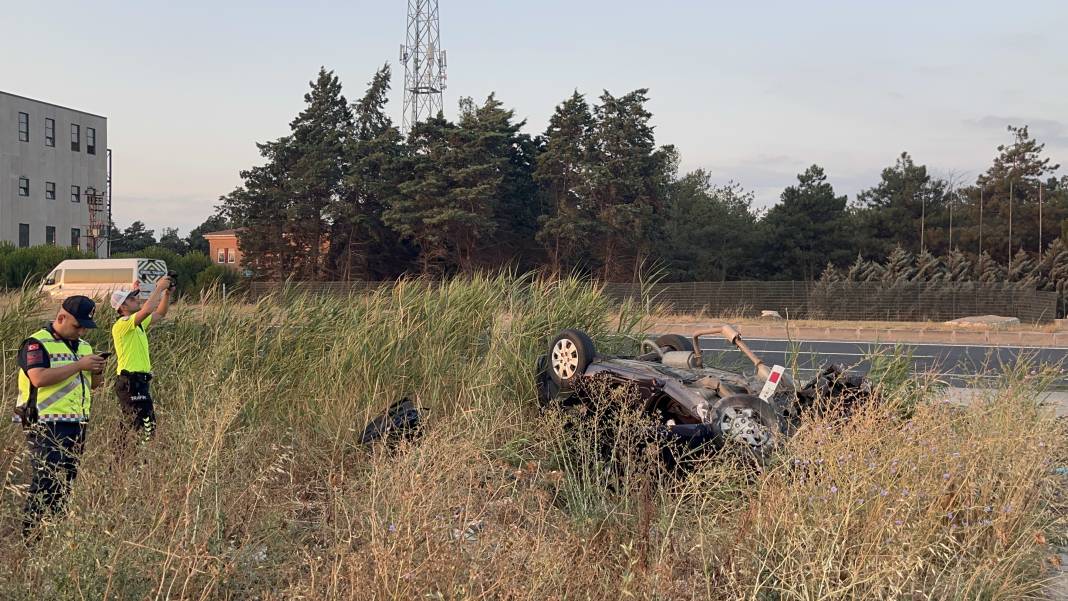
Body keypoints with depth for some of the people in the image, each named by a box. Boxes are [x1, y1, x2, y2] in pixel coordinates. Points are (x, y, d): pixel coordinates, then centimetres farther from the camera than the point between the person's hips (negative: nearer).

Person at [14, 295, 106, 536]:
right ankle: (31, 535, -2)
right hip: (46, 426, -7)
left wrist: (97, 371, 1)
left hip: (77, 424, 7)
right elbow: (39, 378, -24)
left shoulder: (84, 346, 16)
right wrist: (79, 365, -20)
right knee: (47, 480, -9)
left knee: (67, 480, 10)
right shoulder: (36, 343, -7)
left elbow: (93, 384, 24)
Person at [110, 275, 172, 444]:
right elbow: (147, 310, -28)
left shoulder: (138, 323, 15)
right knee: (146, 425, -14)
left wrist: (167, 292, 9)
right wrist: (159, 287, -19)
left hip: (138, 381, 10)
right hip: (131, 382, -10)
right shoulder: (122, 324, -13)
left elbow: (160, 313, 23)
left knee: (131, 424, 14)